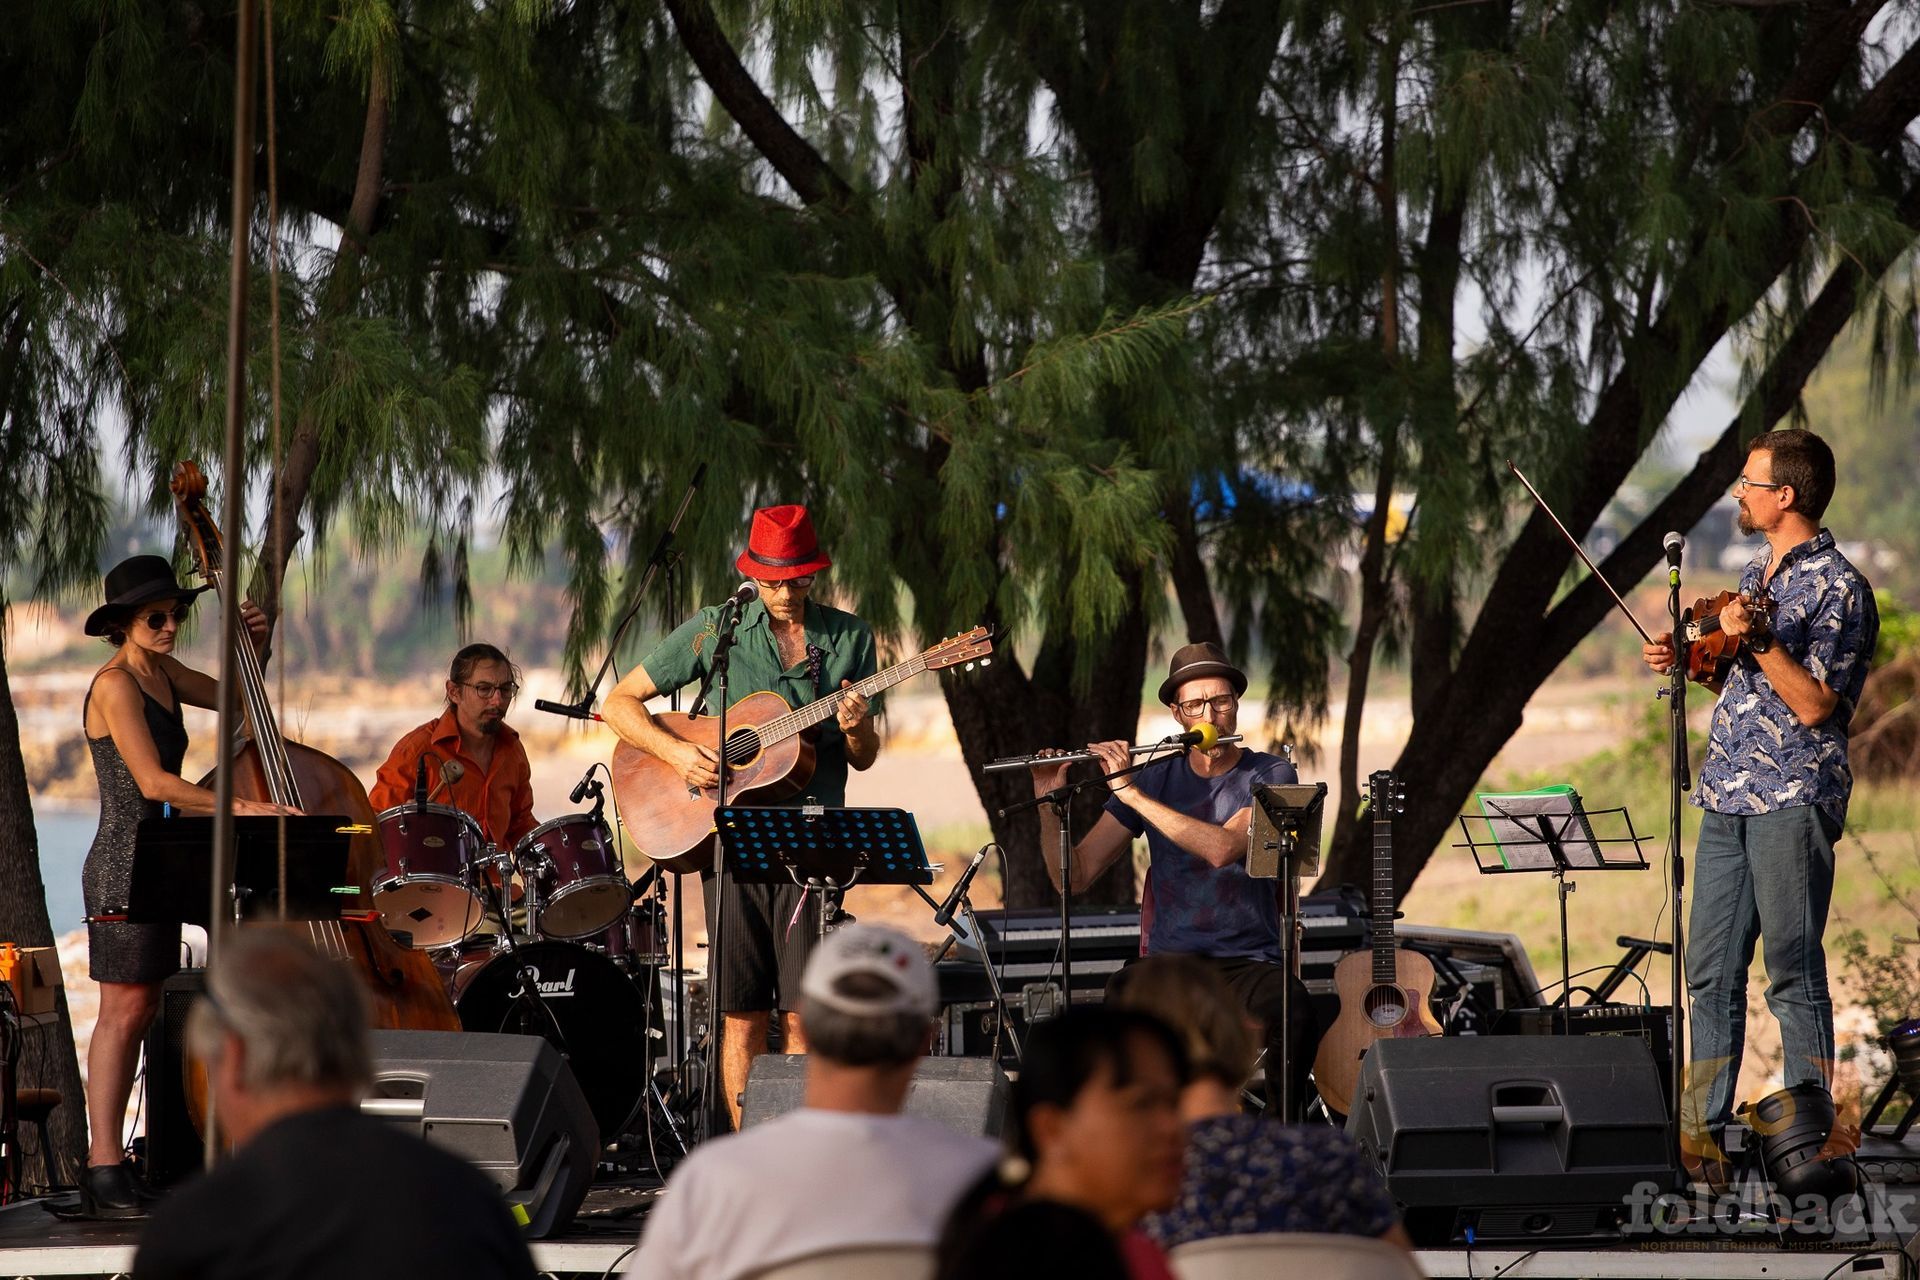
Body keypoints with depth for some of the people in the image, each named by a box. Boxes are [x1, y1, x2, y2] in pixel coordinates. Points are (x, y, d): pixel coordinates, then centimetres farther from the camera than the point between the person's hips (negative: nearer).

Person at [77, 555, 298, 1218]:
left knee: (140, 1011, 9)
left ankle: (107, 1165, 12)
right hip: (123, 866, -9)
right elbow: (153, 781, -24)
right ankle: (103, 1170, -9)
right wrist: (242, 807, -28)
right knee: (124, 1012, -10)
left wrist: (253, 645, 8)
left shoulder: (160, 673, 11)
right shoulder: (116, 685, -16)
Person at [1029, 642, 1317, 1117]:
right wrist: (1048, 804, -8)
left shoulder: (1271, 776, 2)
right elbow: (1073, 877, 9)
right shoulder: (1155, 779, 10)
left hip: (1251, 963, -2)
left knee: (1295, 1012, -36)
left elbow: (1223, 848, -19)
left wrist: (1130, 792, -18)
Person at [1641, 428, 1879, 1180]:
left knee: (1792, 971, -7)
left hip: (1793, 799, -8)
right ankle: (1701, 1136, 9)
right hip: (1727, 797, 8)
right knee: (1710, 970, 6)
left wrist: (1756, 641, -24)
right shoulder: (1758, 575, 18)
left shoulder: (1838, 587, -9)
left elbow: (1814, 704, -16)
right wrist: (1685, 660, 12)